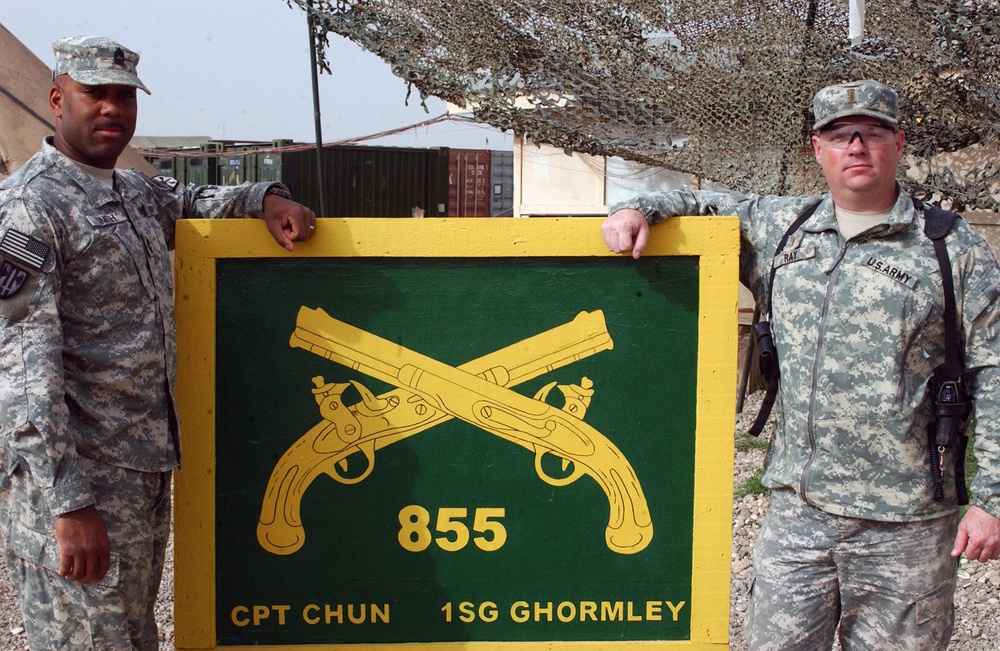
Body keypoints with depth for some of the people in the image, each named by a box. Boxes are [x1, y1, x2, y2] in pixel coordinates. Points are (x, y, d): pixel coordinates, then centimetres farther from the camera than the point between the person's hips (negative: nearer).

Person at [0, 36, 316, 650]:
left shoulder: (138, 192, 13)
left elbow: (194, 202, 37)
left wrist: (267, 198, 13)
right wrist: (69, 504, -26)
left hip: (147, 465, 9)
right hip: (75, 476, -8)